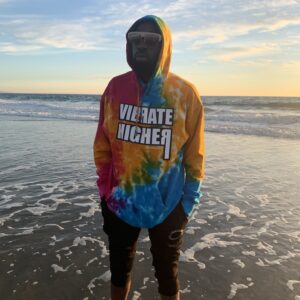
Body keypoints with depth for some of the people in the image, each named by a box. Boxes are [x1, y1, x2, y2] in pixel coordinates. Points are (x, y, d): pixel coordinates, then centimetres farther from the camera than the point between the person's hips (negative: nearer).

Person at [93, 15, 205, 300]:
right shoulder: (115, 87, -3)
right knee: (119, 267, 22)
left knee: (166, 270, 18)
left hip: (168, 202, -2)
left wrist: (188, 200, -3)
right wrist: (105, 188, 3)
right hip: (120, 200, 3)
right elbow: (102, 143, 3)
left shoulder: (185, 93, -9)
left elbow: (194, 154, -5)